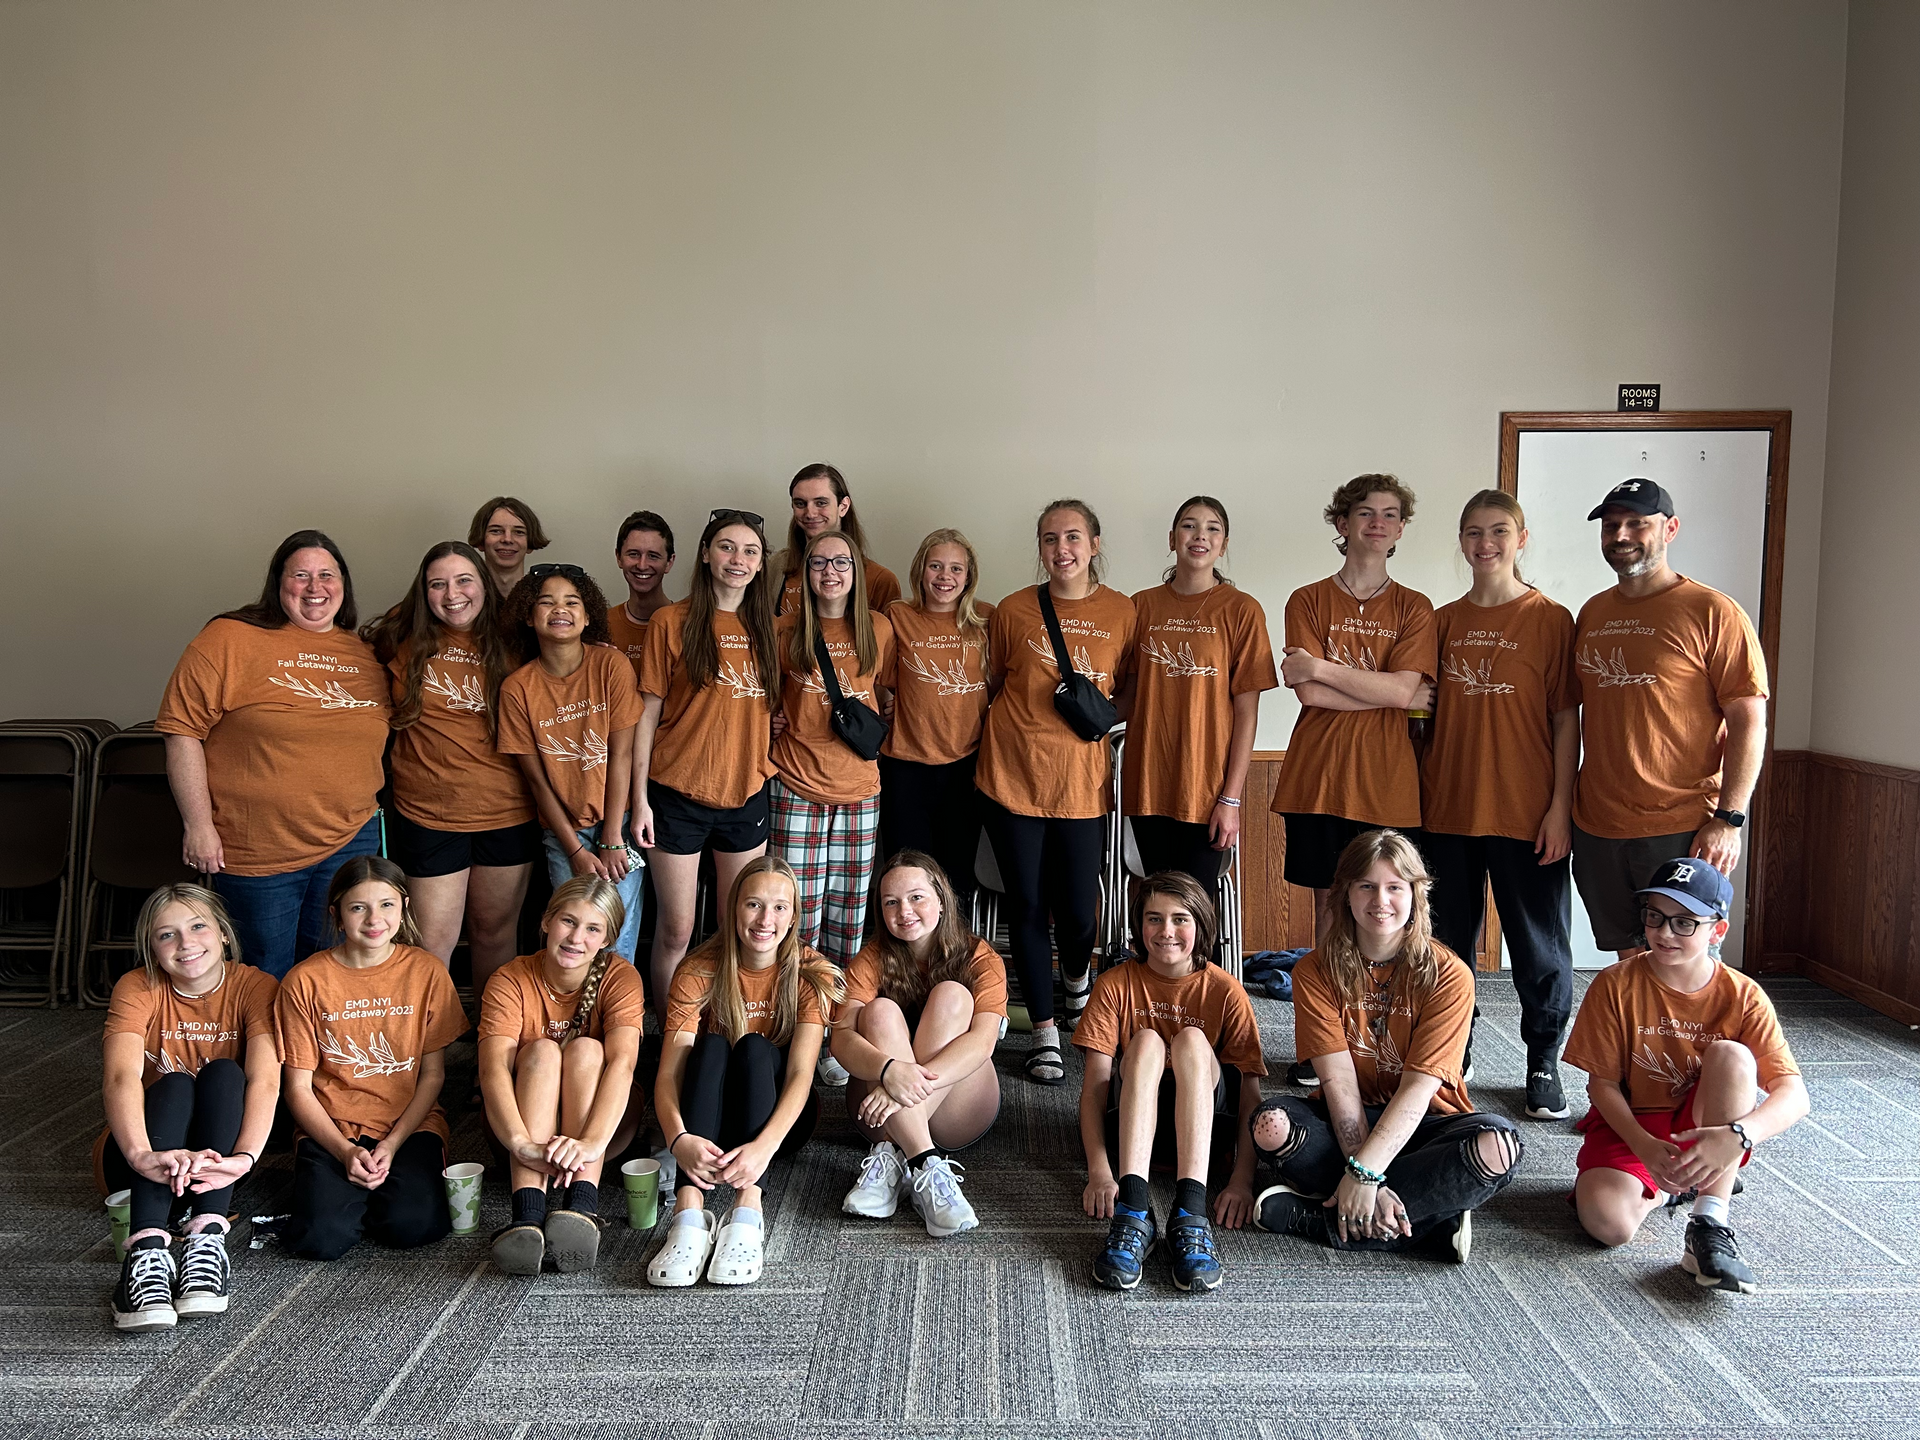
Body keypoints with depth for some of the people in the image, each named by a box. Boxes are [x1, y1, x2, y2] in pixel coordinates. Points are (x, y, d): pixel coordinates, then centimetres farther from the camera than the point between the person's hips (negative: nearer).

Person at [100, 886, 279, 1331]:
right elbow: (120, 1077, -30)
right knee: (175, 1084, -31)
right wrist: (142, 1155, -50)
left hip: (214, 1153, 1)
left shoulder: (256, 987, -11)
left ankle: (206, 1242, -39)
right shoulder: (137, 989, -12)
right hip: (138, 1154, 0)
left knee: (224, 1073, -28)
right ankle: (147, 1251, -48)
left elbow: (264, 1081, -26)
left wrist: (242, 1158, -46)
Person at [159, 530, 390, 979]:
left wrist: (367, 807, 9)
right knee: (267, 980, 11)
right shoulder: (228, 639, -7)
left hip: (351, 841, 4)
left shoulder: (366, 652, 7)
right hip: (255, 853, -4)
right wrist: (198, 824, -11)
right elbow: (182, 731, -8)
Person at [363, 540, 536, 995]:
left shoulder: (510, 646, 1)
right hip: (428, 816, -1)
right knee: (434, 942, 2)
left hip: (507, 815, 1)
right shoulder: (402, 639, -2)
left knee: (495, 932, 15)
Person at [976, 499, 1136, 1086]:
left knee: (1077, 908, 3)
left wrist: (1098, 712, -4)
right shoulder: (1014, 610, 0)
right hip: (1013, 774, 0)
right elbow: (989, 685, 13)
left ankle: (1078, 981, 39)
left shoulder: (1123, 612, 1)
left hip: (1082, 780, 0)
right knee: (1026, 905, 4)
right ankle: (1044, 1031, 19)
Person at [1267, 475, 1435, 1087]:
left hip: (1386, 783, 0)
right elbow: (1309, 694, -8)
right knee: (1329, 905, 5)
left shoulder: (1413, 608, 7)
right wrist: (1393, 695, -7)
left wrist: (1322, 665, -11)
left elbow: (1401, 688, -9)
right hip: (1319, 778, 0)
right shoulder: (1307, 601, 5)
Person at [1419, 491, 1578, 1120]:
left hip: (1526, 814, -3)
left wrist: (1561, 805, -10)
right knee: (1448, 940, 11)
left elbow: (1566, 720, -4)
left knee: (1539, 946, 5)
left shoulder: (1551, 620, -2)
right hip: (1447, 810, 4)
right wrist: (1419, 796, 6)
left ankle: (1543, 1064, 21)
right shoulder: (1443, 622, 9)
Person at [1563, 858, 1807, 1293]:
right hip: (1629, 1125, 0)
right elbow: (1602, 1083, -8)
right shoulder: (1616, 985, -11)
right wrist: (1643, 1145, -26)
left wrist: (1737, 1136, -39)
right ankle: (1663, 1191, 8)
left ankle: (1710, 1225, -29)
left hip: (1704, 1133, 1)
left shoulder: (1743, 997, -10)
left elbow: (1793, 1095, -19)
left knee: (1731, 1055, -30)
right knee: (1607, 1222, -30)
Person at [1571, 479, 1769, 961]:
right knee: (1629, 959, 14)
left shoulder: (1713, 613, -6)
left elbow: (1749, 722, -9)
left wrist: (1729, 818, -15)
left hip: (1682, 832, -5)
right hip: (1597, 829, 5)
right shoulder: (1592, 613, 11)